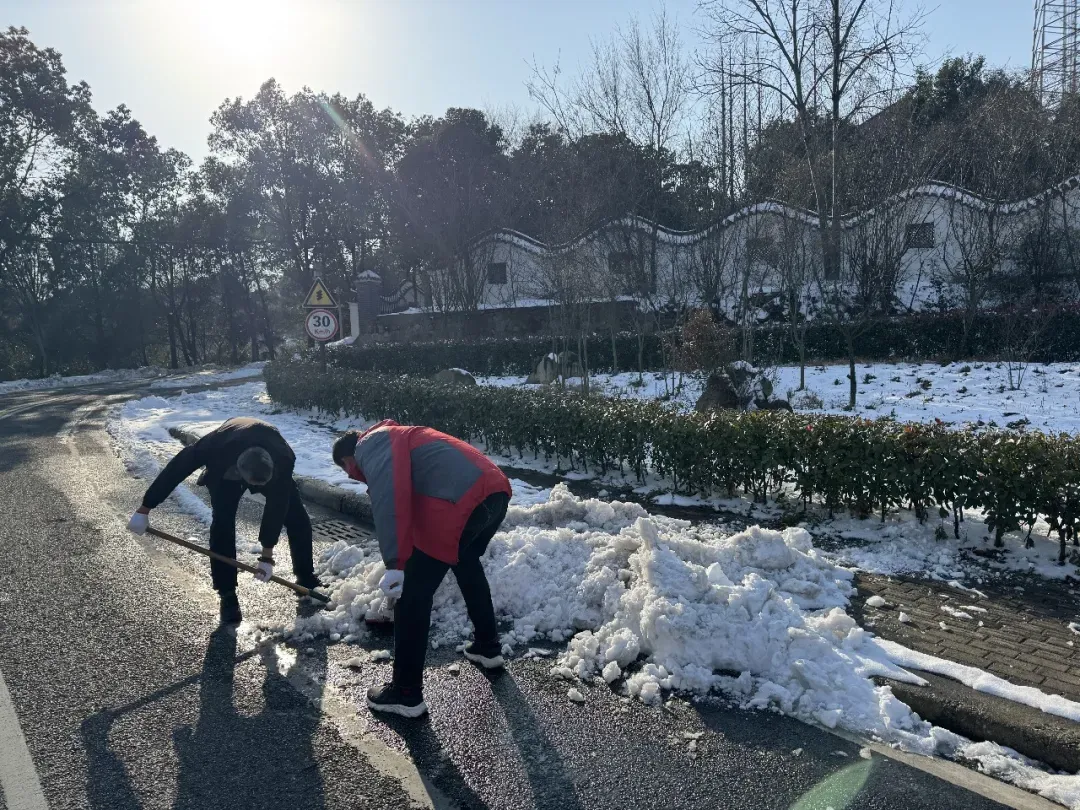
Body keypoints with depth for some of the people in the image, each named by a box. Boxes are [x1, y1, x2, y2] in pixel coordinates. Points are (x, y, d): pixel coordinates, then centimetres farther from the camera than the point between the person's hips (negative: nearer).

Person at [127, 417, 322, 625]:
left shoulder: (283, 459, -43)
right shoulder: (216, 448, -45)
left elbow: (276, 506, -33)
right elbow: (175, 470, -30)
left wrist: (267, 557, -28)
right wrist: (144, 510, -23)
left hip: (268, 454, 1)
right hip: (225, 471, -1)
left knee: (297, 519, -5)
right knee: (222, 523, -18)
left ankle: (306, 579, 14)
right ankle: (227, 595, -6)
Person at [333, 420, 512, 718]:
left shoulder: (369, 445, 7)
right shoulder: (392, 437, 36)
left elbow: (389, 500, -13)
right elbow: (412, 495, 43)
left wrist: (395, 564, -17)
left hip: (461, 502, -10)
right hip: (495, 490, 10)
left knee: (414, 593, 3)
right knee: (467, 563, 34)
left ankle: (406, 693, 12)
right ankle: (488, 647, 48)